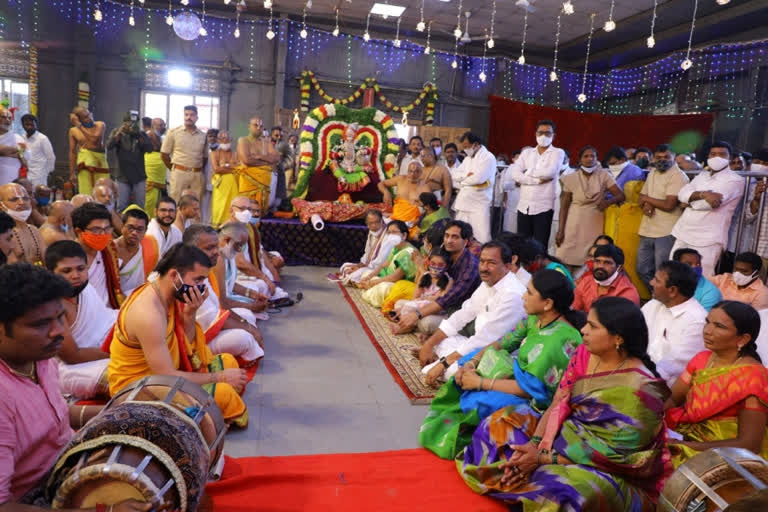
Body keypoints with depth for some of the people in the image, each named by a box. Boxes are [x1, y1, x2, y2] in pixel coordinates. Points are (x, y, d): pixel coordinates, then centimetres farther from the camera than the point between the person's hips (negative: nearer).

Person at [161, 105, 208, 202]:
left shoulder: (203, 135, 9)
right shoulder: (173, 132, 2)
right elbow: (164, 154, 6)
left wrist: (198, 170, 12)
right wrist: (174, 169, 8)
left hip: (197, 175, 3)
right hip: (179, 173, -2)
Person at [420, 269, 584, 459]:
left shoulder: (561, 339, -30)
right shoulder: (535, 319, -3)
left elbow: (529, 388, -29)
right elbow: (504, 342, 3)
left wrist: (480, 382, -23)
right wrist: (471, 363, -13)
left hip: (535, 403, -10)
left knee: (476, 400, -28)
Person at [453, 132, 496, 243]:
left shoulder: (488, 157, -6)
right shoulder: (467, 159, 19)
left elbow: (479, 178, -18)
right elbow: (456, 176, 10)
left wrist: (462, 181, -1)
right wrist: (468, 174, -9)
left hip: (479, 205, -7)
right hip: (463, 204, 7)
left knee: (482, 238, -10)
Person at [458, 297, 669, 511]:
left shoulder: (638, 390, -25)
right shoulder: (585, 353, -4)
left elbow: (613, 455, -23)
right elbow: (558, 405, -2)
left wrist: (544, 458, -21)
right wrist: (534, 444, -17)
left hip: (607, 471, -8)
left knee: (558, 490, -37)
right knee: (501, 423, 3)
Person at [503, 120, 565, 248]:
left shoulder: (558, 152, 4)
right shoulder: (526, 152, 12)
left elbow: (549, 172, -15)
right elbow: (515, 174, -2)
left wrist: (528, 172, -2)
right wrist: (538, 180, -11)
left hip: (544, 207, -3)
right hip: (524, 206, 3)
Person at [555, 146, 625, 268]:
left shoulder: (604, 176, 1)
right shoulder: (571, 178, 1)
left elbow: (621, 195, -2)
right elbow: (564, 206, 0)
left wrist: (609, 201, -24)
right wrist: (560, 230, -6)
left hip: (595, 223, 0)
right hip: (574, 223, 0)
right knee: (568, 258, -6)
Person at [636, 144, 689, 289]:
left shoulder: (678, 176, -10)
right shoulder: (652, 173, 15)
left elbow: (668, 205, -18)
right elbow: (642, 197, 17)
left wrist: (647, 199, -4)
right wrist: (645, 206, -6)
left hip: (666, 233, -8)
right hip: (648, 231, 8)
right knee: (642, 270, 13)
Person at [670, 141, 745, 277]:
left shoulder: (735, 180, -4)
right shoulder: (701, 176, 16)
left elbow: (710, 202, -17)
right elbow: (682, 194, 0)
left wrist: (690, 200, -1)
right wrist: (703, 194, -18)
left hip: (708, 239, -6)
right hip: (684, 234, 6)